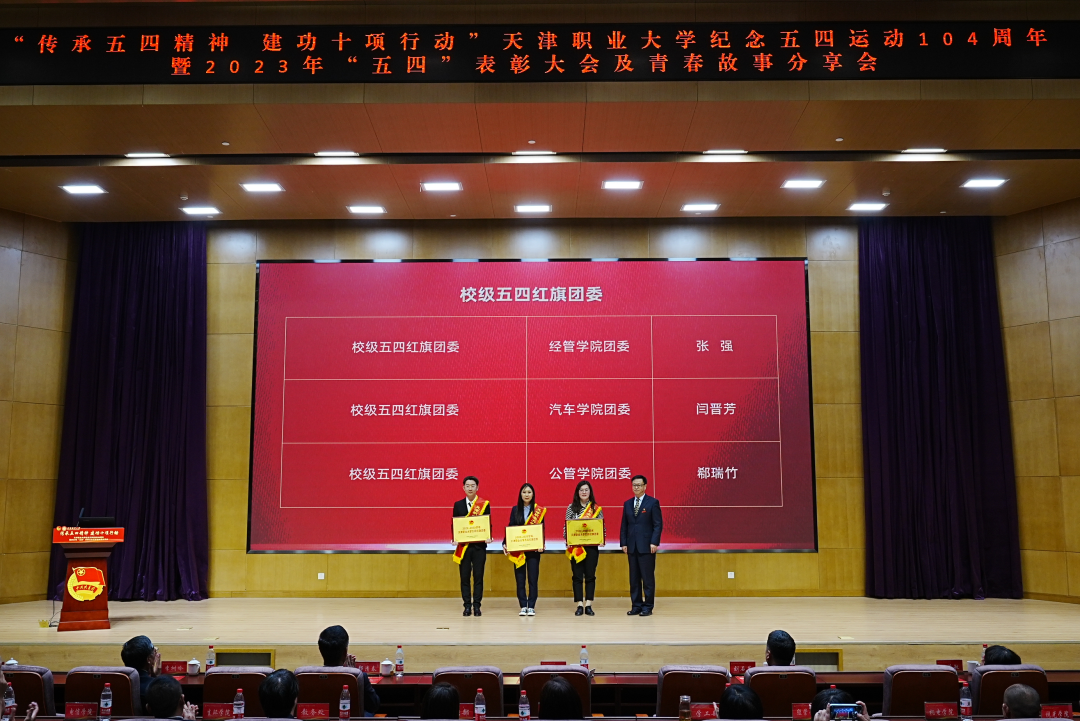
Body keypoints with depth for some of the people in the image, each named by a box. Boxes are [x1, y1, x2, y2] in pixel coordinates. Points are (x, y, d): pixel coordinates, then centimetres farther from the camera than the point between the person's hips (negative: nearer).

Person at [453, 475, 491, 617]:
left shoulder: (484, 505, 3)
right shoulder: (458, 504, 7)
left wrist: (489, 537, -16)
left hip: (479, 545, -1)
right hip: (463, 545, 1)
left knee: (478, 576, 1)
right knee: (464, 576, 2)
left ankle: (476, 605, 9)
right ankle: (467, 606, 9)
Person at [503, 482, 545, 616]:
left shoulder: (540, 510, 1)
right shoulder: (515, 510, 6)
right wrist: (505, 543, -10)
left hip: (533, 549, -2)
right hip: (518, 550, 2)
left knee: (533, 578, 0)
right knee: (520, 578, 4)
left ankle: (531, 606, 8)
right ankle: (523, 606, 11)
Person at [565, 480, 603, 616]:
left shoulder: (597, 508, 5)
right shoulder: (571, 507, 5)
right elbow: (566, 525, 4)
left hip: (592, 546, 0)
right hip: (575, 547, 0)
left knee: (590, 576, 3)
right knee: (577, 576, 2)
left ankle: (588, 605, 8)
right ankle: (580, 605, 8)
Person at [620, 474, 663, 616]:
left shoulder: (653, 502, -2)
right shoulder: (627, 504, 13)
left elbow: (658, 524, -6)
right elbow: (624, 525, 13)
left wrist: (654, 543, -13)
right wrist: (623, 543, 5)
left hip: (646, 546, -5)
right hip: (632, 547, 5)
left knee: (648, 578, -1)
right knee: (634, 578, 7)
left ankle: (647, 607, 6)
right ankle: (636, 606, 13)